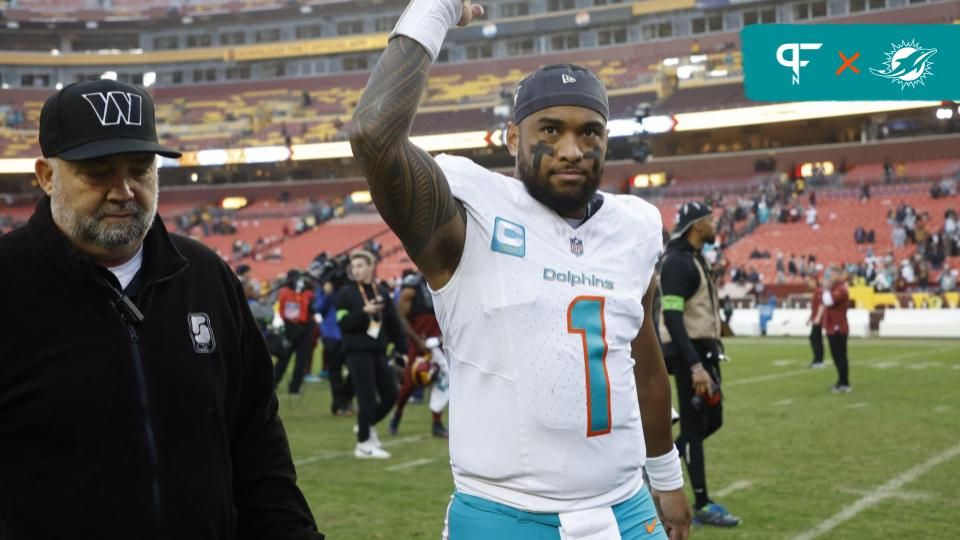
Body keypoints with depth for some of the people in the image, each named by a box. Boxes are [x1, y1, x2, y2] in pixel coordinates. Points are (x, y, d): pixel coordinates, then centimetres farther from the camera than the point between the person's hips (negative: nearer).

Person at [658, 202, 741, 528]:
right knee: (695, 426, -3)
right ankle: (702, 506, 5)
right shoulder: (678, 262, -17)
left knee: (711, 421, 13)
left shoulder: (695, 258, 15)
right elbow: (672, 319, -24)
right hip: (689, 353, -10)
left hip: (703, 350, 10)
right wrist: (695, 366, -28)